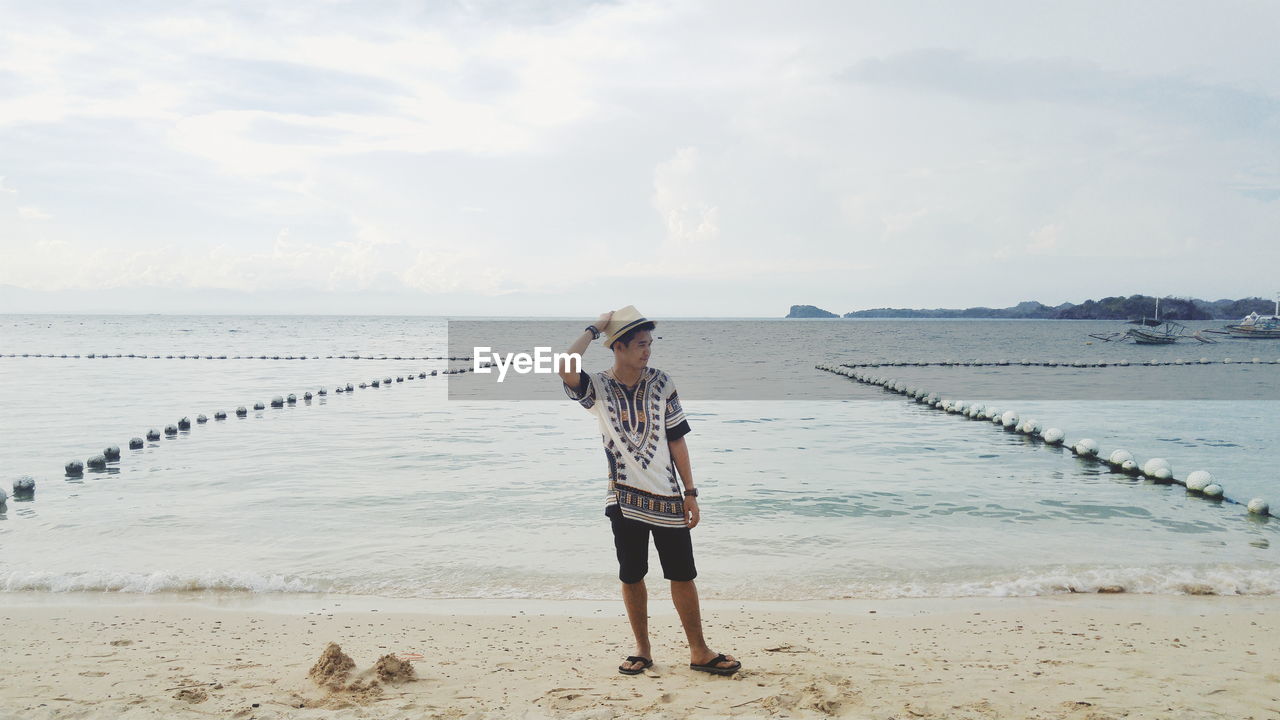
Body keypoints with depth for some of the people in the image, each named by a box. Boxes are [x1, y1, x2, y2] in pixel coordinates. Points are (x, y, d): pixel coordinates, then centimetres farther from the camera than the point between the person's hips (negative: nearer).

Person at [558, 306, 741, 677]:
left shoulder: (661, 382, 0)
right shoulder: (597, 388, -5)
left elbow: (677, 439, 3)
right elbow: (564, 368, -27)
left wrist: (690, 492, 0)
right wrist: (594, 329, -14)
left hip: (667, 497, 1)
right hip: (626, 499, -1)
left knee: (682, 575, 4)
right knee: (631, 577, 9)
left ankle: (699, 651, 15)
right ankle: (642, 650, 24)